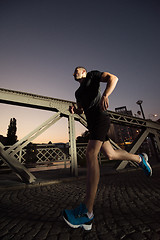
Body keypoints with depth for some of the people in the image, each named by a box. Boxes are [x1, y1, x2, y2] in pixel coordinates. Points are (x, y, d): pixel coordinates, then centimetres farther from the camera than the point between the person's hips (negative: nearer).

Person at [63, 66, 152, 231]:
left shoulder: (92, 76, 14)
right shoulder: (78, 92, 31)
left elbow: (113, 78, 0)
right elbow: (81, 110, 31)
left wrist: (105, 95, -20)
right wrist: (74, 110, 7)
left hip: (100, 117, -8)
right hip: (91, 123, 8)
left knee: (91, 154, -23)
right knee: (111, 155, 8)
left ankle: (87, 212, -19)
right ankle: (140, 158, 34)